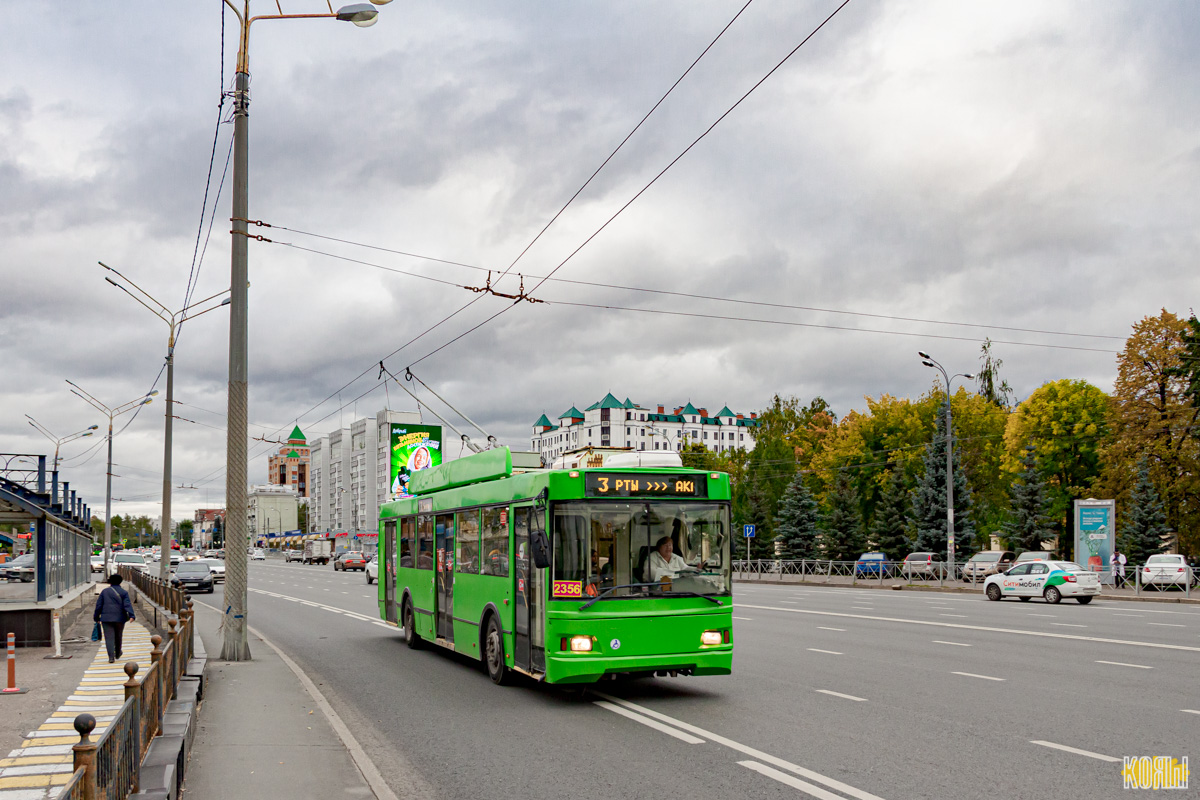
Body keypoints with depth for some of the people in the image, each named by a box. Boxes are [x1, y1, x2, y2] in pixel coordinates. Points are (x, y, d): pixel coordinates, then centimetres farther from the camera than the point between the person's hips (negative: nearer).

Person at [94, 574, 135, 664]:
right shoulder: (124, 593, 1)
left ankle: (111, 657, -14)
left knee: (109, 638, -3)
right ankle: (118, 653, 36)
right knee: (118, 636, 19)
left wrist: (96, 617, 13)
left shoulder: (105, 592, 5)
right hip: (119, 618, 1)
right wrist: (131, 615, -22)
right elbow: (127, 605, -12)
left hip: (107, 618, -1)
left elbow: (99, 605, 5)